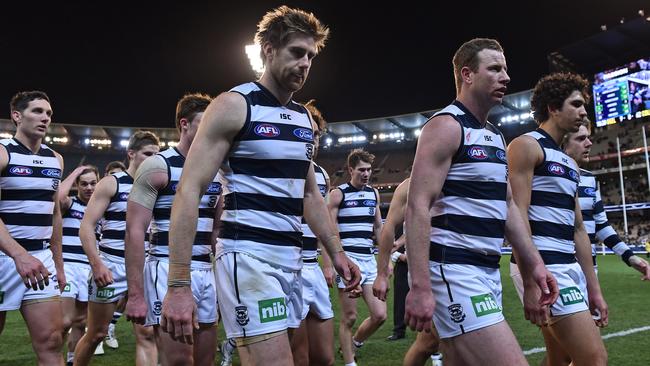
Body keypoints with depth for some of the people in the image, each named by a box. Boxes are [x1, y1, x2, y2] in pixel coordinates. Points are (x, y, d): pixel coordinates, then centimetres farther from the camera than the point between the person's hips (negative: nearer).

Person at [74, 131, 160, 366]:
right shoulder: (111, 184, -2)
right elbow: (86, 227, -9)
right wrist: (97, 264, -20)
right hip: (110, 267, -3)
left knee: (146, 335, -3)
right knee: (96, 334, 9)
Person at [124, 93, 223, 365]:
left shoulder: (215, 172, 13)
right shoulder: (158, 166, -6)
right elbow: (135, 231, -10)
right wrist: (135, 294, -15)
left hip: (207, 272, 6)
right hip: (169, 270, -6)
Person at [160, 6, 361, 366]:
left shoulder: (303, 118, 14)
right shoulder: (233, 105, -8)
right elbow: (189, 191, -14)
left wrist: (336, 251, 16)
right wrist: (178, 285, -20)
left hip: (291, 257, 8)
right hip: (248, 254, -7)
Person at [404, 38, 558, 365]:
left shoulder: (495, 137, 18)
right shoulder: (446, 126, -10)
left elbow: (507, 207, 22)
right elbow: (417, 207, -18)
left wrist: (534, 264, 15)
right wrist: (420, 287, -23)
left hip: (488, 271, 9)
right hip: (453, 270, -9)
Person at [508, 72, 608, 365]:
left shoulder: (568, 163, 21)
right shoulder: (527, 146, -6)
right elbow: (517, 217, -16)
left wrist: (594, 288, 18)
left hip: (569, 268, 9)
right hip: (543, 267, -9)